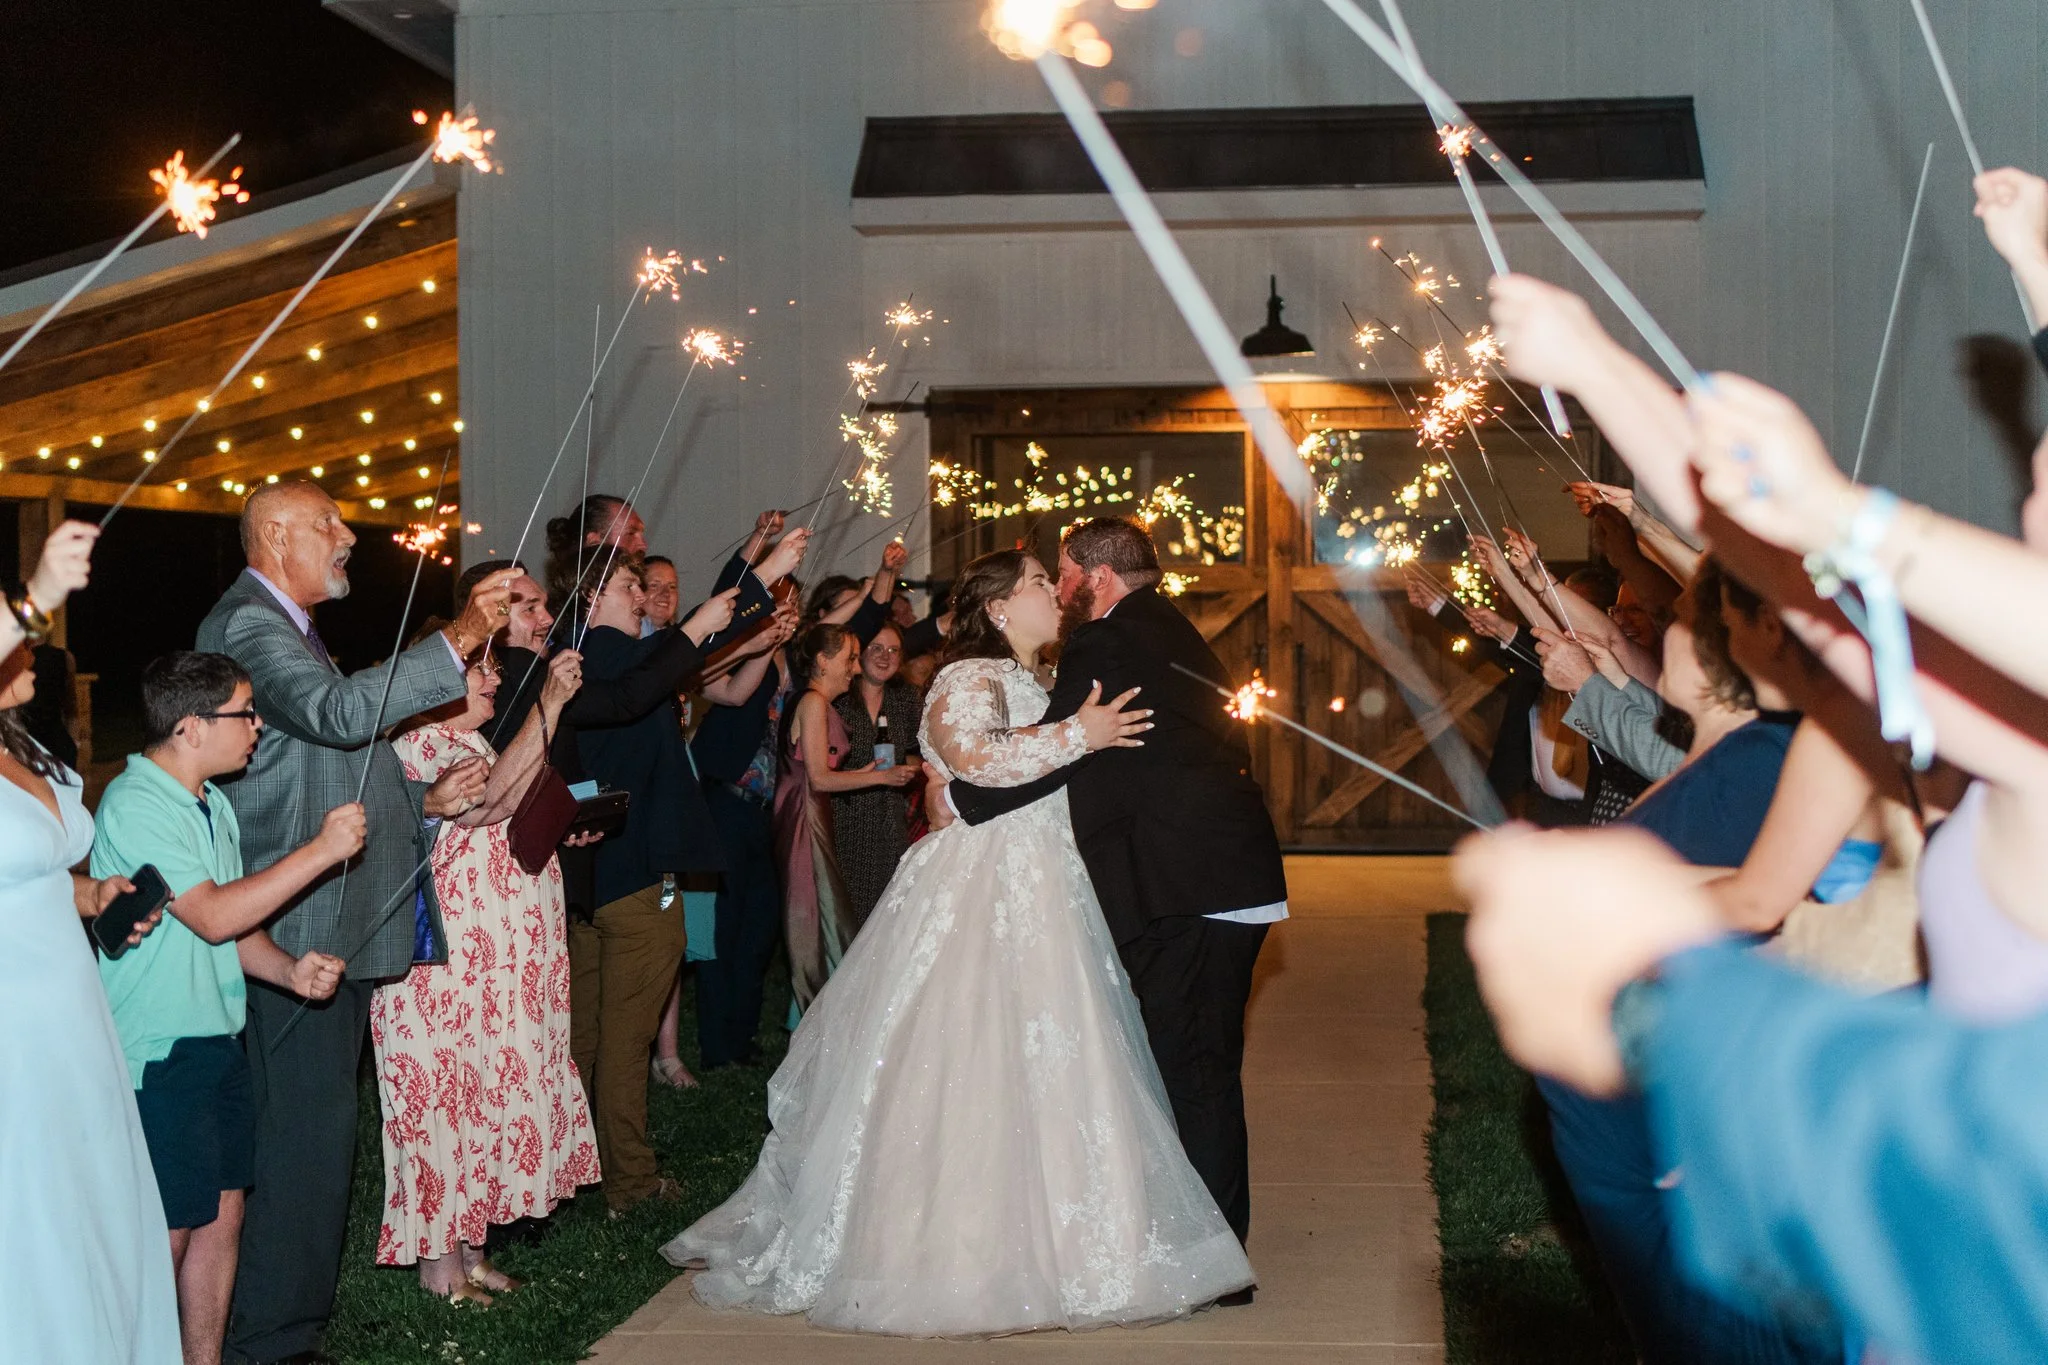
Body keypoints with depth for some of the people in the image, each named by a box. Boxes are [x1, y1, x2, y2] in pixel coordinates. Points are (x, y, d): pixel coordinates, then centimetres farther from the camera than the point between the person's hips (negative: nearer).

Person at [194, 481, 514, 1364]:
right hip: (299, 933, -11)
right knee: (306, 1132, -8)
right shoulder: (247, 624, -11)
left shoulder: (289, 628, 23)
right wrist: (457, 642, -28)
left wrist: (423, 800, 12)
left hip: (336, 930, 11)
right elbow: (338, 711, -30)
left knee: (315, 1128, 14)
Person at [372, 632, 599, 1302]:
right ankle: (439, 1260, 4)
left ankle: (468, 1247, 19)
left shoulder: (468, 744, 18)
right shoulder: (420, 745, -13)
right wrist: (549, 704, -32)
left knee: (486, 1090, 11)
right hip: (446, 963, -9)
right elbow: (485, 801, -31)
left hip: (500, 959, 9)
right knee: (447, 1094, -4)